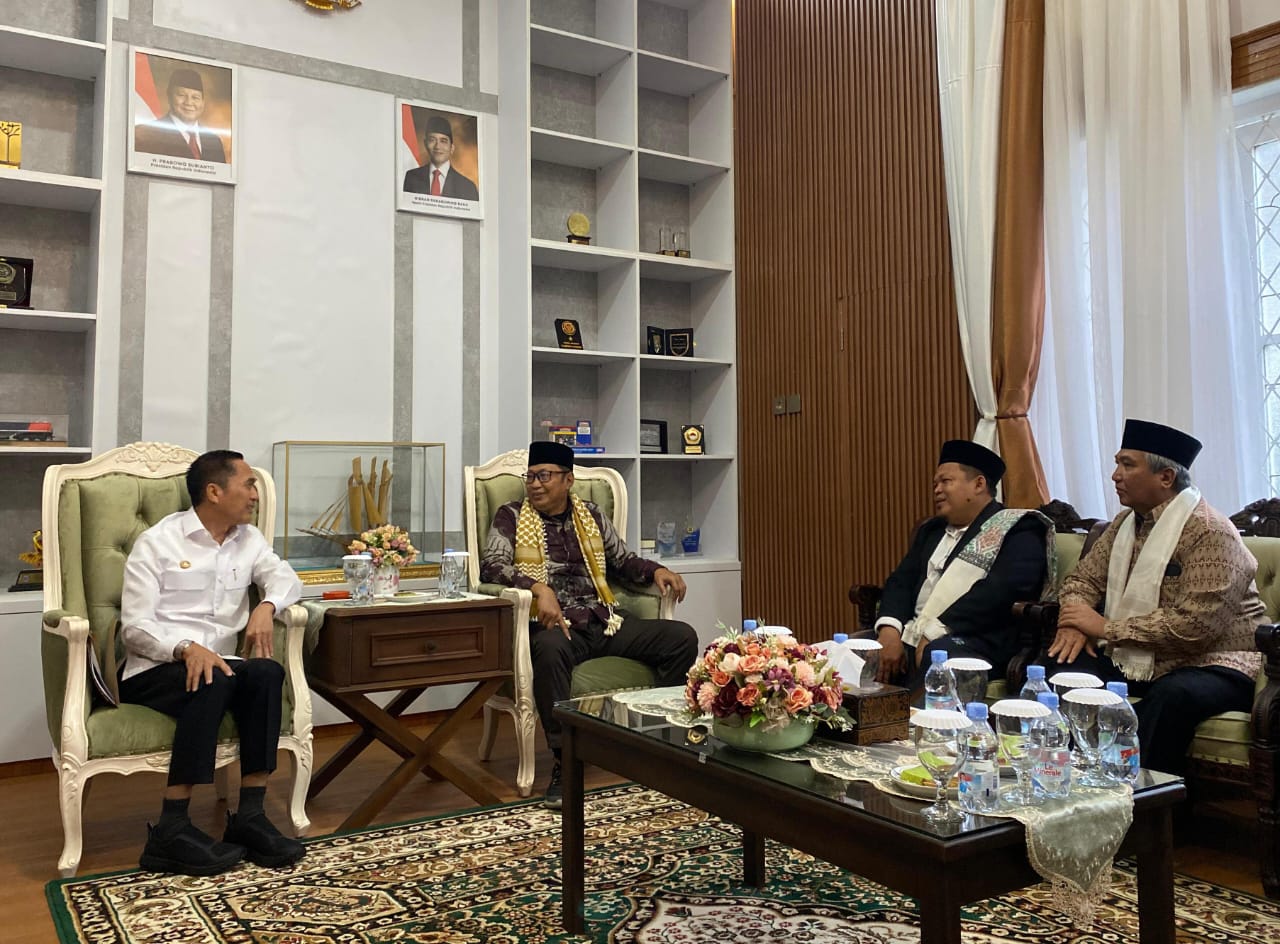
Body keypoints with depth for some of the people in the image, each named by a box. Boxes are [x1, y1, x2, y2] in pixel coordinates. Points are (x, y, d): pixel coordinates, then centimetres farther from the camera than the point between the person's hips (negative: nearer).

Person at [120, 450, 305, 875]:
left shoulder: (248, 539, 15)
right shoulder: (157, 543, -2)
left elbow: (285, 577, 3)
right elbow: (135, 626, -9)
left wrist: (266, 606, -20)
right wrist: (186, 648, -28)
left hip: (218, 663, 5)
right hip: (153, 670, -4)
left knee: (267, 672, -27)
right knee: (212, 682, -36)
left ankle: (249, 815, -26)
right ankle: (171, 831, -31)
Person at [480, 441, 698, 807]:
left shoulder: (591, 516, 17)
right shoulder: (511, 517, 5)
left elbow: (623, 560, 25)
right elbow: (491, 566, -9)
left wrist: (656, 570, 3)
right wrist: (539, 588, -26)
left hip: (605, 621, 5)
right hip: (555, 624, -4)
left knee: (682, 637, -14)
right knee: (549, 648, -41)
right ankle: (564, 762, -32)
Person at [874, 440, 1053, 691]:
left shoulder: (1018, 529, 1)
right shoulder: (931, 530, 23)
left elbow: (1002, 591, -14)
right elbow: (902, 581, 13)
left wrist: (934, 633, -20)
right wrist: (889, 630, -8)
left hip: (976, 643, -6)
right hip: (912, 638, 6)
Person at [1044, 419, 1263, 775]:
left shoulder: (1211, 533, -15)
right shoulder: (1126, 522, 10)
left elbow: (1195, 625, -24)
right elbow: (1083, 578, 15)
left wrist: (1106, 628, -18)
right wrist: (1075, 621, -8)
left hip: (1212, 663, -7)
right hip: (1136, 659, 7)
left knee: (1174, 695, -38)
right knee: (1054, 667, -15)